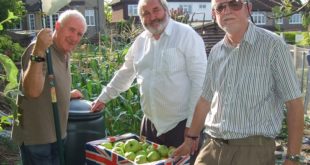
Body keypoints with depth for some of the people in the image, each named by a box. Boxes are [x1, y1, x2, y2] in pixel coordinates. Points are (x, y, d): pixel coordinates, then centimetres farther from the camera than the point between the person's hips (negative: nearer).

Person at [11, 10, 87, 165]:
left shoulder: (64, 53, 6)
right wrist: (38, 52, -43)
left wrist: (67, 94, 26)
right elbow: (33, 91, -36)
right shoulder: (38, 49, -21)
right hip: (36, 136, -8)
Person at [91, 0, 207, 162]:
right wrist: (103, 98, 24)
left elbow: (200, 80, -14)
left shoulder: (186, 35, -10)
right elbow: (125, 74, 20)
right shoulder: (140, 41, 8)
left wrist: (193, 124, -15)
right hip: (150, 122, 6)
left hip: (180, 123, -5)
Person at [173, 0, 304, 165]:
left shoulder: (273, 45, -8)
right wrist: (191, 138, 20)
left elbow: (294, 103, -7)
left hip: (254, 147, -4)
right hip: (212, 145, 4)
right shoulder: (215, 51, 7)